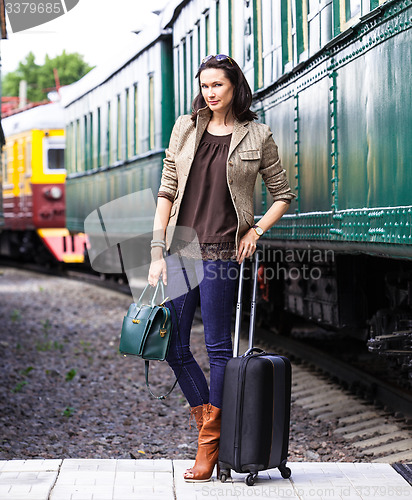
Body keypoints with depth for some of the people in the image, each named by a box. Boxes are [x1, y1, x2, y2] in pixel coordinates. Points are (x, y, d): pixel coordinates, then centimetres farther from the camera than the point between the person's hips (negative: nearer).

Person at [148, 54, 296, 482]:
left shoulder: (257, 137, 2)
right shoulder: (185, 129, 9)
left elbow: (283, 194, 11)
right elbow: (167, 192, 8)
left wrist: (256, 231, -4)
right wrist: (158, 250, 1)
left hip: (220, 252, -3)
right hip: (180, 249, 4)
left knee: (218, 347, 0)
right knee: (174, 347, 3)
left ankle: (209, 445, 10)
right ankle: (207, 415, 24)